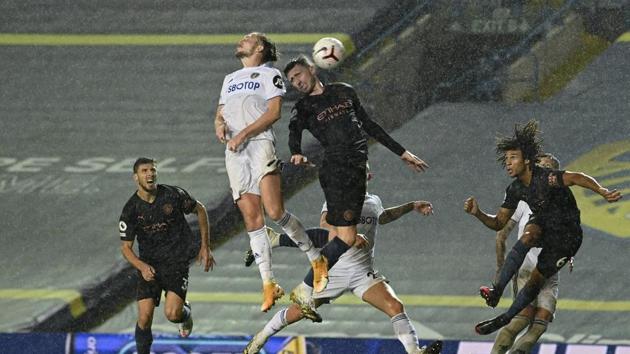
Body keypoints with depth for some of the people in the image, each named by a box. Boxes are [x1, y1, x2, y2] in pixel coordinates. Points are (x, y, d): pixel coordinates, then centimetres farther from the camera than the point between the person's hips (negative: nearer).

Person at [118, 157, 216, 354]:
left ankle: (186, 313, 23)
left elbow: (200, 210, 9)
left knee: (172, 314, -15)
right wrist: (142, 267, -23)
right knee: (144, 317, -10)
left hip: (177, 262, -1)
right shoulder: (131, 209, -7)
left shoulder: (173, 194, -8)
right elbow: (126, 247, -3)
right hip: (149, 263, 1)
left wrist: (205, 247, 8)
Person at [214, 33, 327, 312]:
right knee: (252, 218, -4)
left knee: (275, 211, -20)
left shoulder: (269, 74, 7)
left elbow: (274, 112, -4)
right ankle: (268, 284, -5)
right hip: (234, 152, 6)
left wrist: (243, 134, -13)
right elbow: (220, 113, 25)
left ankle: (316, 260, -3)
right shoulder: (230, 79, 27)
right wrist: (219, 124, 0)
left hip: (260, 143, -6)